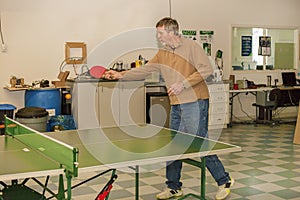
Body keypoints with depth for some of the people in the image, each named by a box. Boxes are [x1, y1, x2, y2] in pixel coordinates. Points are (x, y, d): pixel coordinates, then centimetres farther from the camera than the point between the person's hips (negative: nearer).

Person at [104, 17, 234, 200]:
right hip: (176, 106, 7)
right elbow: (144, 71, 17)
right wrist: (121, 75, 9)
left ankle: (224, 181, 11)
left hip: (195, 103, -7)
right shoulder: (162, 54, 14)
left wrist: (183, 84, -18)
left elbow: (207, 69, -13)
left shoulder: (191, 46, -6)